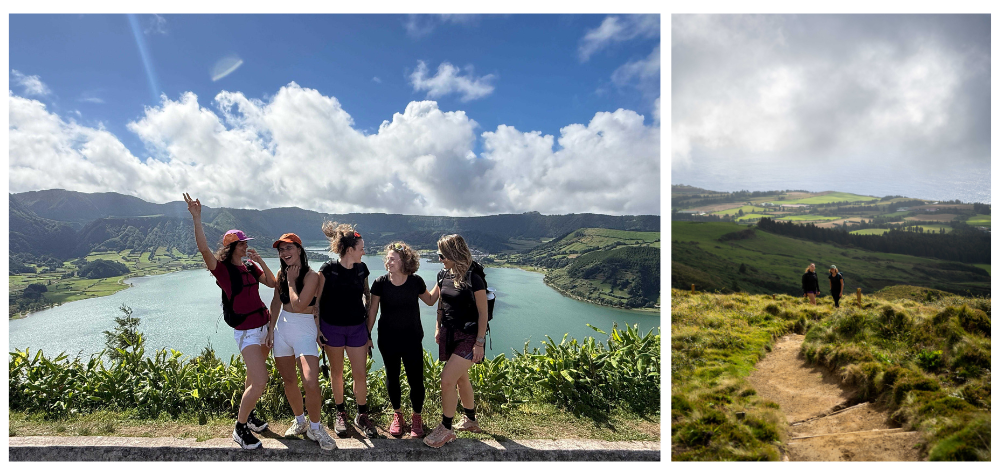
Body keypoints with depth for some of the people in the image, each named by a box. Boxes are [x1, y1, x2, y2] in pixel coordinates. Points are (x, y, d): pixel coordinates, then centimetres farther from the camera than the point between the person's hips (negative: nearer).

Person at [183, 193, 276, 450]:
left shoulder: (249, 267, 10)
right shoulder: (221, 267, -9)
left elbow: (272, 283, 8)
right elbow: (203, 248, -25)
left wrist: (260, 261, -2)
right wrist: (197, 218, -32)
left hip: (264, 325, 7)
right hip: (246, 331, -7)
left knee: (254, 375, 18)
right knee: (260, 382, -13)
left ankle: (248, 414, 37)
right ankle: (240, 428, 7)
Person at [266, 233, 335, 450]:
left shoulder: (311, 275, -13)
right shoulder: (281, 273, 7)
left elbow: (298, 305, -20)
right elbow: (276, 302, 13)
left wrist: (291, 281, -11)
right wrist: (271, 329, 10)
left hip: (304, 329, -6)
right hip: (282, 328, 6)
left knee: (311, 383, -16)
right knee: (288, 381, 13)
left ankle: (315, 427, 6)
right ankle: (299, 421, 33)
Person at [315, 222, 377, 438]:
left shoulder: (362, 269, 0)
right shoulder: (328, 269, -11)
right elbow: (316, 300, -5)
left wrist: (368, 325, 11)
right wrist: (317, 328, -7)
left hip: (357, 327, 3)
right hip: (332, 327, -2)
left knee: (361, 374, 2)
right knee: (337, 372, 12)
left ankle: (362, 416, 20)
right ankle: (341, 414, 31)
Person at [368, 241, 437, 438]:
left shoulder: (416, 281, -7)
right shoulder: (380, 283, -8)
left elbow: (430, 301, 9)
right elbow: (372, 311, 1)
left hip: (412, 339, 0)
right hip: (388, 340, 1)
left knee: (416, 379, 1)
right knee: (392, 378, 14)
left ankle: (417, 417, 25)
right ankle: (397, 414, 36)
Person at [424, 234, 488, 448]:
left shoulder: (473, 279, -18)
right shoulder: (443, 275, 2)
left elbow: (483, 313, -15)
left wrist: (480, 343, -16)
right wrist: (438, 328, 16)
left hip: (468, 337, -7)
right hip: (449, 334, 7)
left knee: (447, 379, -12)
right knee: (461, 379, 18)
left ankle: (446, 429, 6)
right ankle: (470, 421, 37)